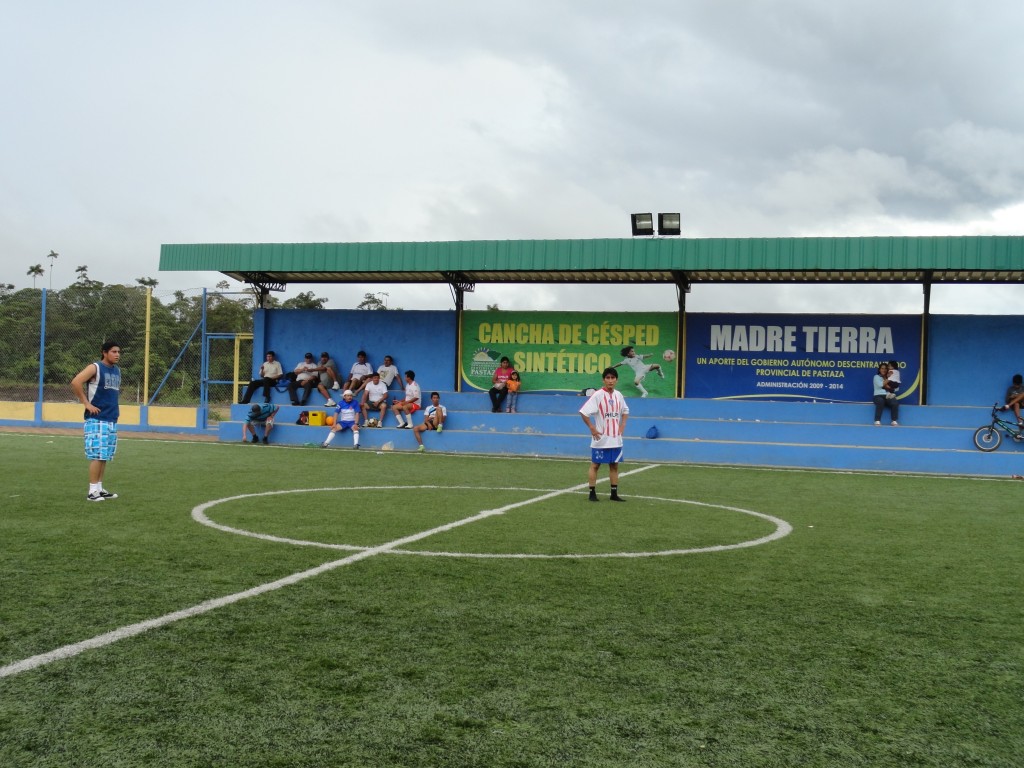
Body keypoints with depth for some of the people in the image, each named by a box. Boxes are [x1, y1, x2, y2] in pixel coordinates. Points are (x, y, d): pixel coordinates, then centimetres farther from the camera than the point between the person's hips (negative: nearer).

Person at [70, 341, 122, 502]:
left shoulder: (117, 370, 15)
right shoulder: (95, 368, -10)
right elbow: (75, 383, -20)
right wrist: (87, 404, -18)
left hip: (112, 419, 8)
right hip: (96, 419, -8)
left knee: (105, 456, 10)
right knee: (97, 455, -8)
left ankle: (100, 488, 16)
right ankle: (93, 491, -5)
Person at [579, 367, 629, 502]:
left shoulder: (618, 395, 6)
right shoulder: (597, 395, -13)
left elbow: (625, 411, 23)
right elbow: (583, 412, -16)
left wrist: (622, 425, 10)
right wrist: (592, 428, -15)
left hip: (615, 439, 6)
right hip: (601, 439, -6)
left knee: (614, 465, 9)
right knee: (595, 465, 2)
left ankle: (614, 494, 16)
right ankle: (592, 493, 7)